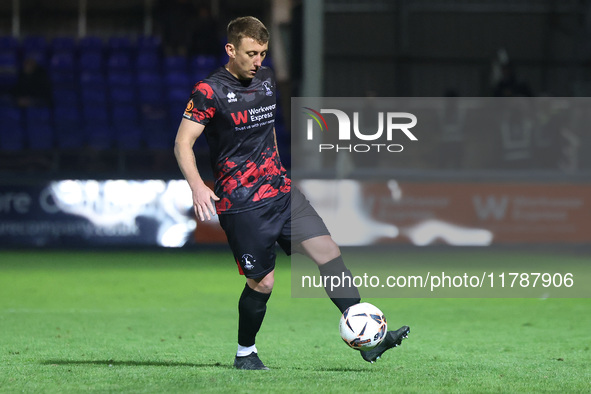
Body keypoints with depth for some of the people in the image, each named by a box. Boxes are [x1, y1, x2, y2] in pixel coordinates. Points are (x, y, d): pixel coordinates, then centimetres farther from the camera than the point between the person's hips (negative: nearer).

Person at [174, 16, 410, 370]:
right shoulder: (210, 91, -11)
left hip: (280, 191, 6)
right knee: (263, 281, -3)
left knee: (328, 249, -7)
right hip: (240, 204, -6)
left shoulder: (266, 79, 11)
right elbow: (183, 143, -14)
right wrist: (197, 186, -29)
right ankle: (245, 354, 20)